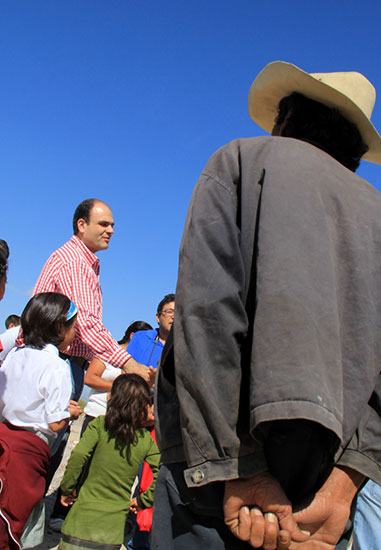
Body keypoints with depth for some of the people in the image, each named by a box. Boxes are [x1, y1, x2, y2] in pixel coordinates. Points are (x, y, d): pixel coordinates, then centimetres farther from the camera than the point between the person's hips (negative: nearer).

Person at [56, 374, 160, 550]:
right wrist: (142, 501, 11)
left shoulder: (100, 425, -5)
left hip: (83, 517, -2)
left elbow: (77, 456, -14)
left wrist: (67, 490, 0)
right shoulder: (146, 439, 1)